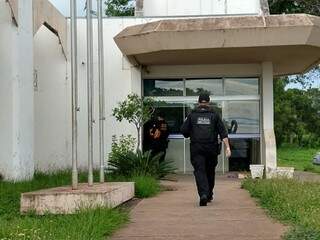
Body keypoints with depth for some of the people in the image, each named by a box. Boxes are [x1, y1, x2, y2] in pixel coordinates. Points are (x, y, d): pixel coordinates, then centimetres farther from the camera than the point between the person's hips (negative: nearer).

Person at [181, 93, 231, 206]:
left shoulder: (192, 115, 3)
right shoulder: (214, 115, 5)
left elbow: (184, 131, 1)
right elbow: (223, 132, -2)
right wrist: (227, 147, -5)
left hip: (196, 148, -1)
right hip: (211, 149, 2)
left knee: (199, 171, -5)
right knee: (210, 171, 16)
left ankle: (203, 194, -24)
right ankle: (209, 195, 27)